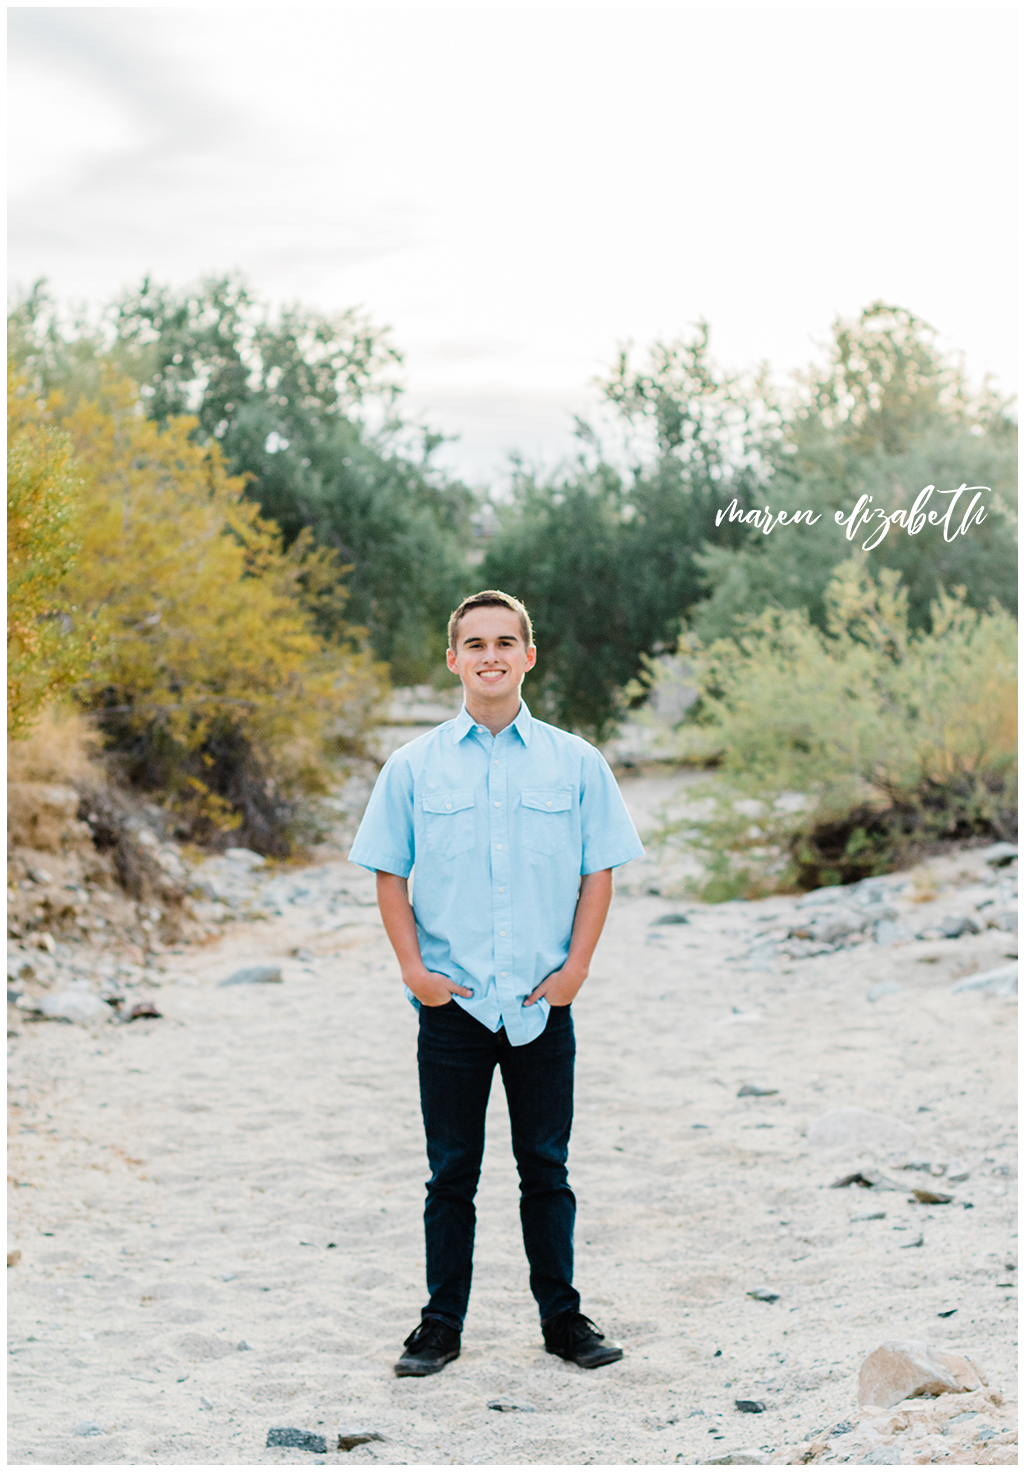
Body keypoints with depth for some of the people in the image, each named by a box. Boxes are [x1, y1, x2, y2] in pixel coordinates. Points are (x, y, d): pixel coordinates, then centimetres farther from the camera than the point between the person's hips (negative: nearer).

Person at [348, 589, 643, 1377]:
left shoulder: (575, 763, 2)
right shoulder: (414, 766, 2)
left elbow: (599, 871, 4)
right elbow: (389, 872, 5)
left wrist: (576, 965, -4)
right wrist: (413, 966, -4)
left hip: (543, 1002, 0)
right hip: (451, 1002, 0)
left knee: (546, 1166, 9)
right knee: (452, 1171, 7)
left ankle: (562, 1314, 22)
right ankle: (442, 1322, 18)